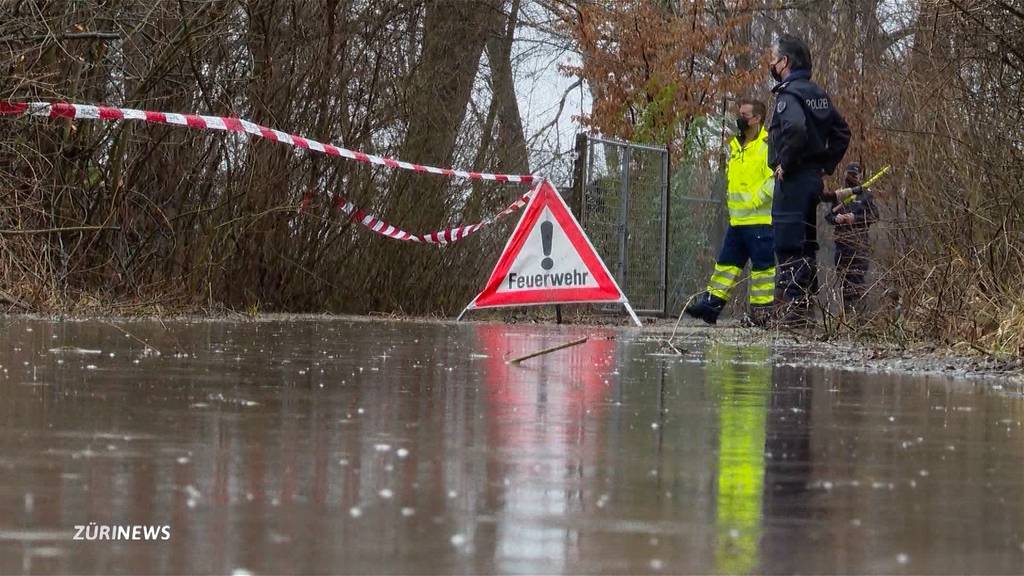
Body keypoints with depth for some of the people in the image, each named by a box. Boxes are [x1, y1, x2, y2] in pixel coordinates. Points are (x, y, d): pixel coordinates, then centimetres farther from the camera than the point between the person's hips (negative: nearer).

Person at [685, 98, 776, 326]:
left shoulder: (768, 145, -11)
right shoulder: (736, 146, 17)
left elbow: (775, 180, -19)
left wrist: (754, 201, -17)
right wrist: (733, 205, 17)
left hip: (760, 220, -9)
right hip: (737, 220, 9)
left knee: (762, 265, -3)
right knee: (727, 263, 8)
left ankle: (763, 311, 1)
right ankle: (712, 303, 8)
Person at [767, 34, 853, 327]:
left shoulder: (789, 94, -13)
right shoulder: (817, 93, 14)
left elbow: (795, 129, -32)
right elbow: (841, 132, 18)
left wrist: (784, 164, -20)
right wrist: (825, 166, 16)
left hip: (793, 179, -9)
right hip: (813, 177, 9)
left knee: (788, 245, -7)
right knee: (806, 245, 14)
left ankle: (793, 307, -11)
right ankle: (807, 306, 18)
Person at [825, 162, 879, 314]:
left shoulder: (866, 195, 4)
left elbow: (874, 216, -4)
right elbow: (827, 215, 15)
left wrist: (855, 218, -15)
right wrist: (835, 218, -8)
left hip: (860, 240, -4)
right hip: (841, 239, 4)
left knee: (857, 274, -11)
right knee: (843, 274, 4)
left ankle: (856, 306, -11)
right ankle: (846, 306, 9)